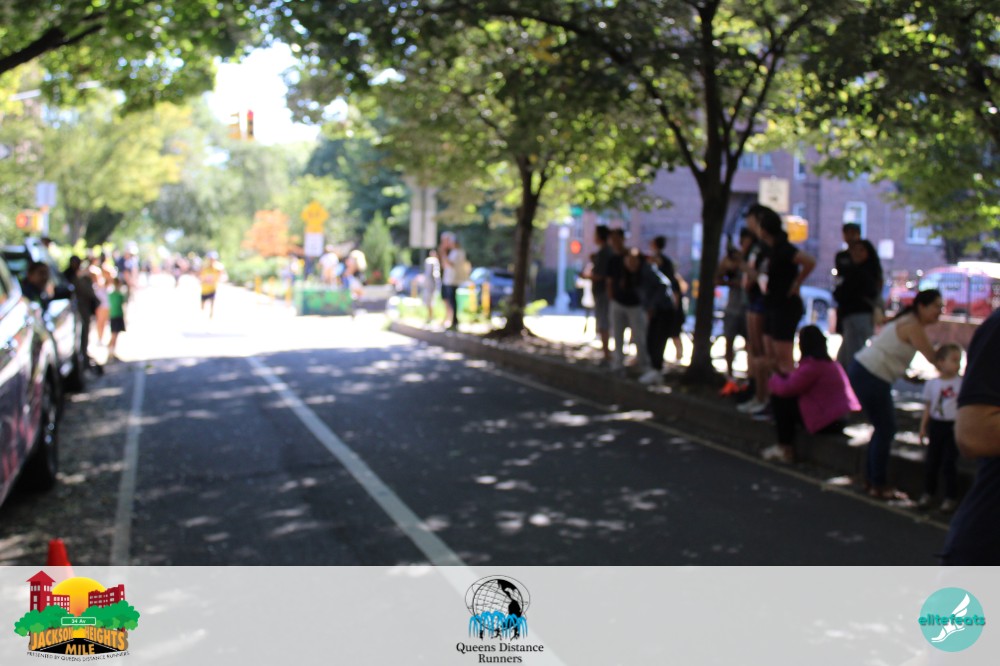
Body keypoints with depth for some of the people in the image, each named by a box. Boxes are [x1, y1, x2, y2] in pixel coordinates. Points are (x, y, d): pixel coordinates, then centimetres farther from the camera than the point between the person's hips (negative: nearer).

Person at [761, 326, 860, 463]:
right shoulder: (829, 361, 14)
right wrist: (783, 377, 9)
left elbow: (786, 389, -17)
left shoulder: (813, 365, -18)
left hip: (829, 421, -10)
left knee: (779, 400, -3)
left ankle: (785, 450, 4)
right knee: (790, 398, 21)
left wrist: (774, 379, 3)